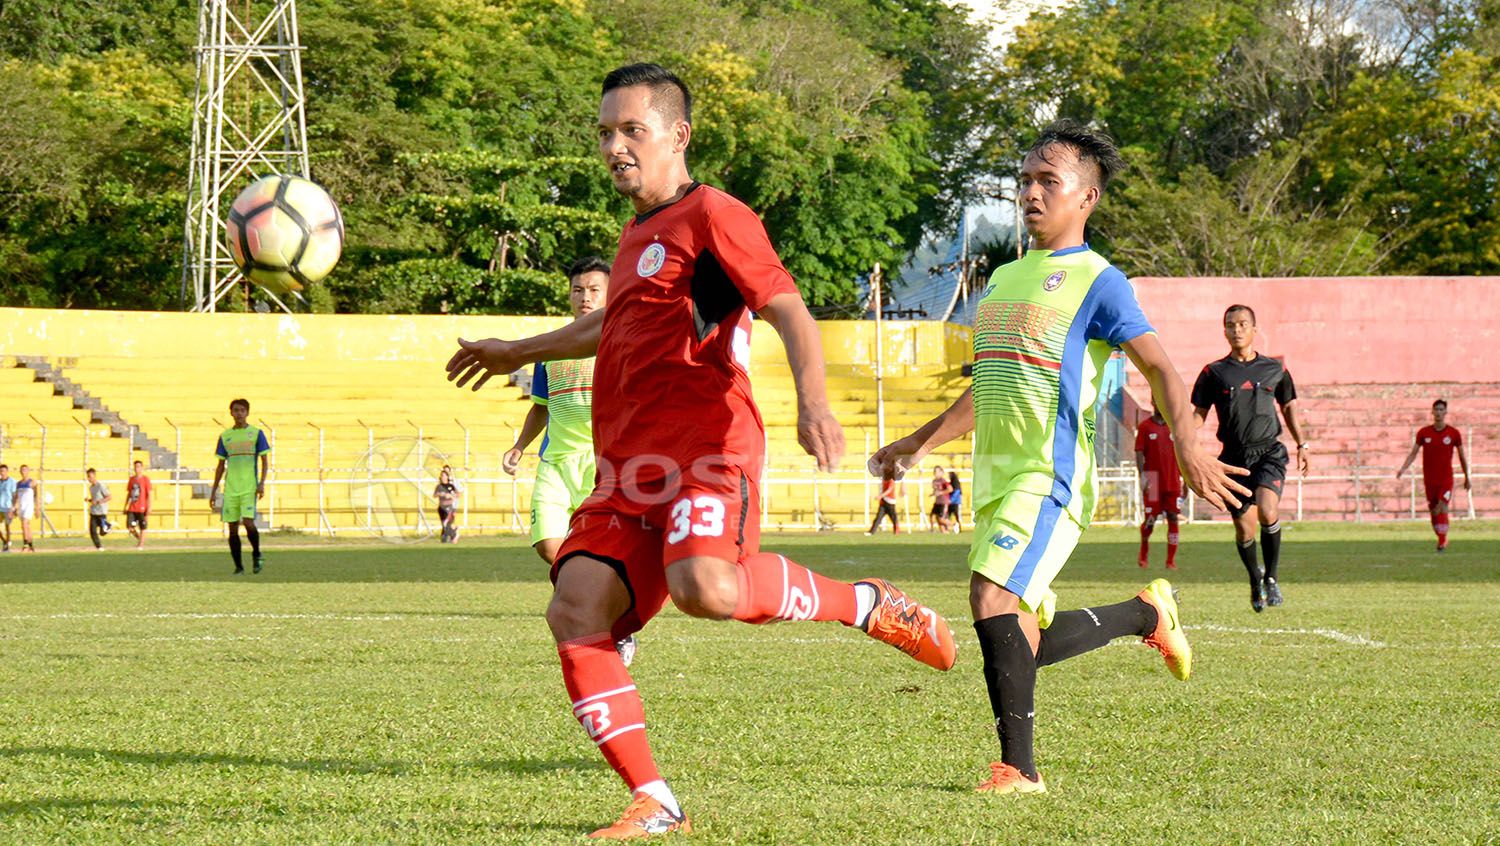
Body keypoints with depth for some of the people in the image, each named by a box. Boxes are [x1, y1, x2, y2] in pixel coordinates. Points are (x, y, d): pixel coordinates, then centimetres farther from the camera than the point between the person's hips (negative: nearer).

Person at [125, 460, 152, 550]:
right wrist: (125, 507, 17)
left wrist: (149, 507, -11)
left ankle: (141, 544, 8)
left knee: (142, 527, 1)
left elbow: (149, 494, -5)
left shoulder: (145, 479, -3)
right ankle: (139, 539, 18)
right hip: (132, 508, 5)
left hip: (142, 508, -5)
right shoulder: (132, 479, 12)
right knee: (129, 527, -5)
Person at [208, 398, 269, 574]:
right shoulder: (225, 436, 11)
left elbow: (265, 460, 2)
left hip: (249, 487, -3)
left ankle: (256, 554, 9)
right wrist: (214, 490, 12)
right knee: (232, 528, 0)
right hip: (230, 489, 3)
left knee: (248, 521, -17)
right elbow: (221, 465, 16)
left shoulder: (256, 433, 3)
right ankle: (238, 566, 8)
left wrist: (262, 483, -11)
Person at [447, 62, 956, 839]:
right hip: (627, 469, 8)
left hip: (704, 453, -8)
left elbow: (789, 311, -14)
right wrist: (521, 352, 59)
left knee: (705, 587, -35)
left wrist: (812, 399, -32)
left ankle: (868, 605, -9)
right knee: (575, 610, -15)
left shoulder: (710, 216, -2)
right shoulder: (637, 234, 24)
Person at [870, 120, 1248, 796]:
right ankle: (1148, 614, 32)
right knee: (1029, 639, 8)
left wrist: (1188, 448, -26)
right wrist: (919, 444, 36)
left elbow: (1160, 370, -10)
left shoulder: (1098, 282, -3)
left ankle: (1018, 766, -19)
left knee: (992, 595, -24)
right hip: (996, 475, 8)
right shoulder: (1004, 279, 20)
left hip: (1051, 473, -8)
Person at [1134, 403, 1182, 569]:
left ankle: (1171, 561, -1)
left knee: (1173, 518, -4)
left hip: (1173, 482, 2)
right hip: (1153, 483, -2)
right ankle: (1144, 555, 23)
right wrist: (1142, 475, -14)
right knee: (1150, 520, -1)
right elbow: (1139, 453, -2)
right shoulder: (1145, 427, 2)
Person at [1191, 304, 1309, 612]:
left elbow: (1289, 406, 21)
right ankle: (1255, 579, 27)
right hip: (1233, 456, 1)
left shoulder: (1274, 369, 9)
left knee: (1267, 511, -26)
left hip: (1268, 452, -1)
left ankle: (1271, 577, -8)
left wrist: (1302, 444, 16)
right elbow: (1199, 413, 7)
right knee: (1244, 528, -1)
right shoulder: (1214, 372, 5)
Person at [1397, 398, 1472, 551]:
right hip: (1429, 480, 2)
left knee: (1442, 508, -17)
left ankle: (1442, 542, -16)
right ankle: (1442, 539, 23)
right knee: (1433, 512, 6)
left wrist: (1467, 477, 13)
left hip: (1446, 479, -2)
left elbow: (1462, 456, 8)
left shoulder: (1454, 433, -1)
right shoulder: (1424, 433, 1)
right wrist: (1403, 468, -14)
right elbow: (1413, 453, 2)